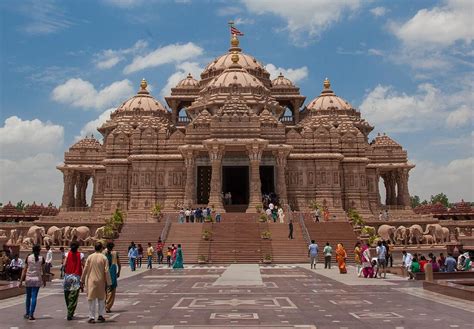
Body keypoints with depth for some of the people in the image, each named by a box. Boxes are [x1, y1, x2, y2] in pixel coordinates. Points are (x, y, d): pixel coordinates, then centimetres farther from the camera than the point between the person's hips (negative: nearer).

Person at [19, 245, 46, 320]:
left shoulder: (28, 257, -1)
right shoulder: (41, 259, -3)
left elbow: (24, 270, -2)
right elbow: (43, 271, -1)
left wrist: (21, 281, 2)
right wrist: (44, 281, 8)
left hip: (28, 279, 2)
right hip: (37, 279, -2)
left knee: (28, 297, 16)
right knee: (34, 297, 1)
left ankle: (27, 313, 26)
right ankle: (31, 315, -1)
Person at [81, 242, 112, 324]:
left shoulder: (90, 257, -2)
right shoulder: (104, 258, -5)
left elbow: (85, 269, 1)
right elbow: (106, 271, -6)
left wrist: (82, 280, 12)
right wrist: (108, 283, 0)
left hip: (91, 281, 0)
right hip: (101, 281, 0)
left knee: (92, 299, 6)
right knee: (101, 299, 16)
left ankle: (92, 317, 5)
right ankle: (100, 315, 16)